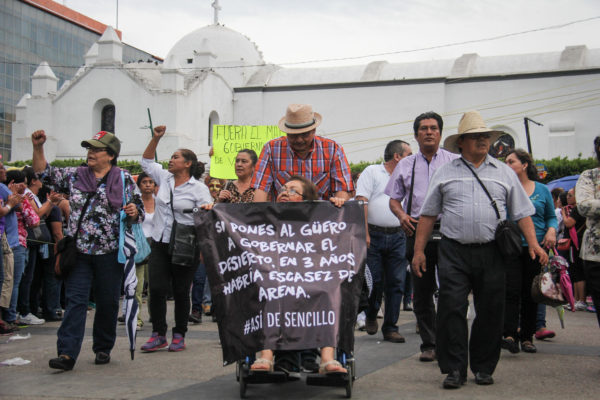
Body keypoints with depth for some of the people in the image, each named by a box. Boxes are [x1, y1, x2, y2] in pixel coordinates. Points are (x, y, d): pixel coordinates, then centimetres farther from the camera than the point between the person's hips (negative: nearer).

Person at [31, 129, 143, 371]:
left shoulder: (125, 180, 4)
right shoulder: (74, 176, 9)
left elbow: (139, 212, 8)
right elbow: (44, 174, 12)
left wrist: (134, 212, -15)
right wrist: (38, 147, 1)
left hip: (110, 253, -1)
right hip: (79, 251, 1)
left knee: (108, 302, 8)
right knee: (75, 300, -6)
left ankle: (103, 349, 24)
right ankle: (67, 353, -10)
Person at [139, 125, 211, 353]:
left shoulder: (199, 189, -3)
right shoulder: (164, 178, 11)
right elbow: (146, 162, 23)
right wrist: (155, 139, 13)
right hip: (160, 243, 4)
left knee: (181, 292, 4)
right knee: (156, 289, -3)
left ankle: (179, 335, 14)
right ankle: (158, 334, 6)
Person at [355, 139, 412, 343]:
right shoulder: (372, 172, 0)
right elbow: (362, 202, -8)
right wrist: (364, 233, -15)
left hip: (398, 237, 5)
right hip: (374, 235, -5)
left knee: (396, 282, 2)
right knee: (374, 280, -2)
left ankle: (390, 328, 10)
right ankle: (371, 316, 24)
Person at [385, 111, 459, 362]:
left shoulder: (455, 162, 9)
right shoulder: (405, 165, 16)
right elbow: (394, 198, 18)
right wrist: (402, 215, -2)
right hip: (417, 230, 2)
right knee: (421, 291, 5)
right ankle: (428, 344, 13)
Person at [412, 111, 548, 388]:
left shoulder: (504, 172, 13)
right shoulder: (445, 173, 10)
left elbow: (521, 212, 11)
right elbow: (428, 214, 11)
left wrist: (533, 243, -2)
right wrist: (419, 250, 5)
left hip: (491, 252, 1)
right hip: (454, 252, -1)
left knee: (490, 312, 4)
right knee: (451, 309, -8)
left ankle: (483, 368, 18)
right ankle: (454, 369, 0)